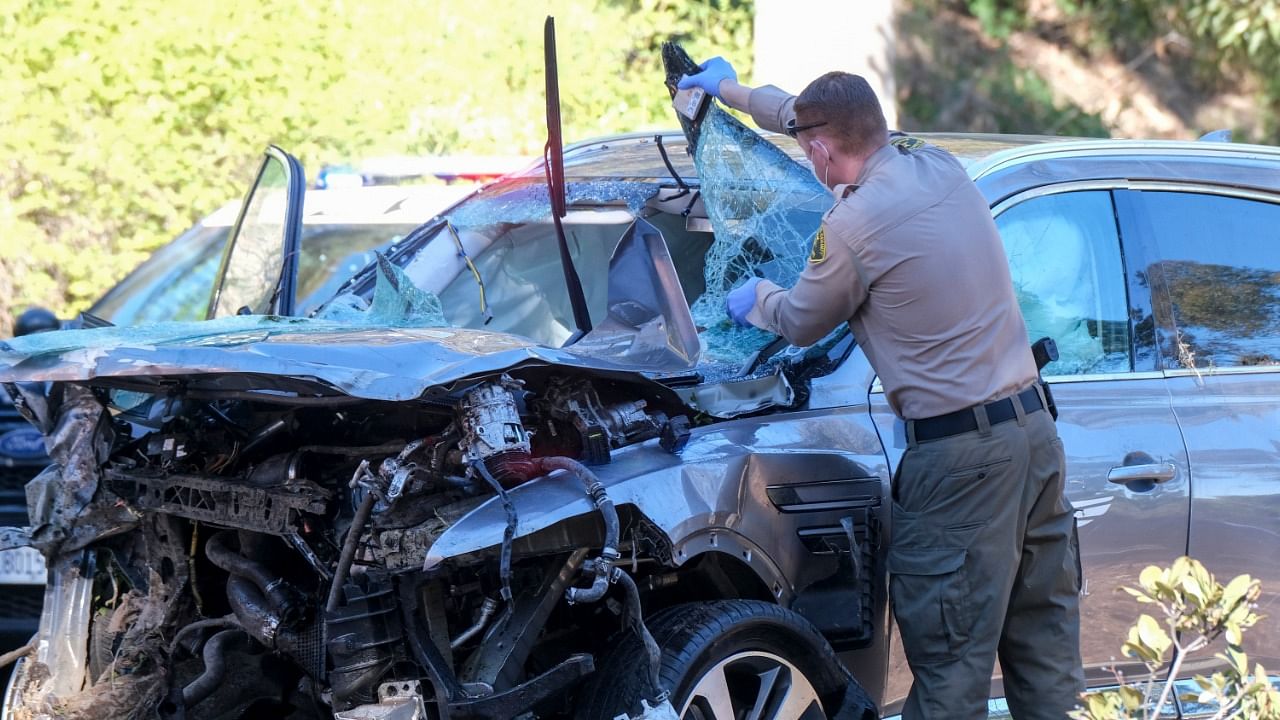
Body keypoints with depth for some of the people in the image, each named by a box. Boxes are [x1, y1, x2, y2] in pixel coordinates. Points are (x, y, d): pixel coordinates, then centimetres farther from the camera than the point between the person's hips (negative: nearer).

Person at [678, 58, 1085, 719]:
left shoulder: (852, 225, -14)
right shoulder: (939, 166, 8)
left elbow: (802, 325, 4)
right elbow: (845, 122, 27)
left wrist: (756, 298, 28)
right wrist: (734, 91, 39)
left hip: (960, 454, -8)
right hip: (1034, 425, 8)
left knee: (950, 661, -3)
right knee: (1045, 643, 13)